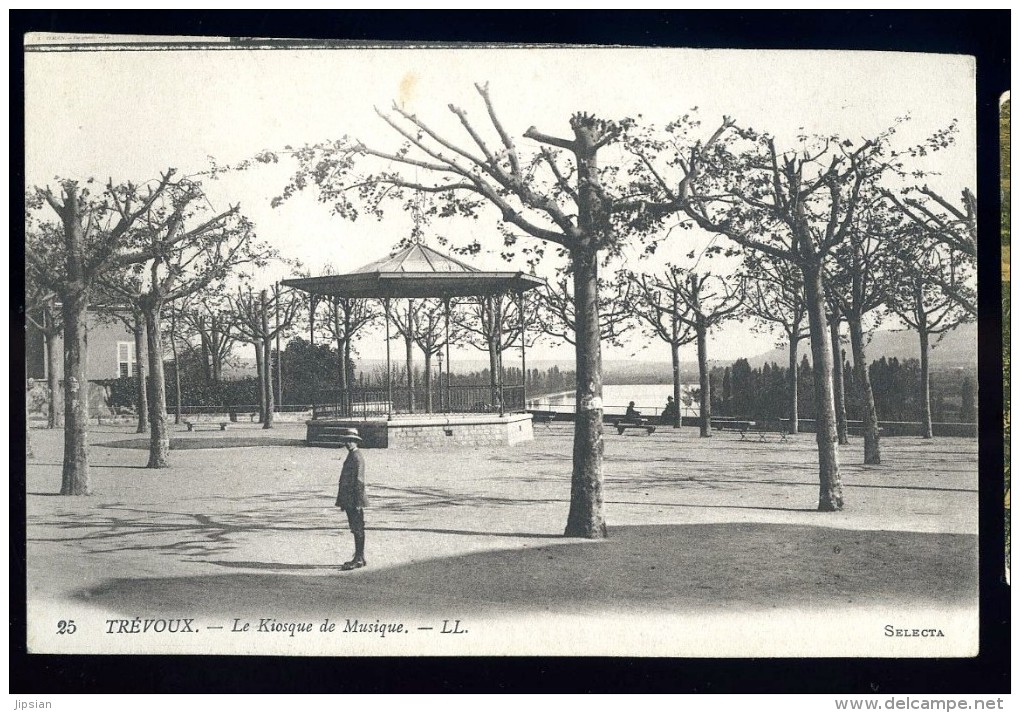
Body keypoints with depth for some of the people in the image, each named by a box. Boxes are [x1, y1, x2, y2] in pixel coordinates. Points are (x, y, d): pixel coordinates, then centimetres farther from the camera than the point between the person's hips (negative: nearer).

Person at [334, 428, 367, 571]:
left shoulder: (357, 457, -14)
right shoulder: (351, 456, 16)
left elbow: (359, 481, -19)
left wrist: (358, 502, -21)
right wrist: (342, 500, 20)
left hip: (354, 501, -10)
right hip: (348, 500, 10)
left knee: (358, 529, -6)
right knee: (356, 530, 13)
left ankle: (358, 560, -3)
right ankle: (359, 558, 18)